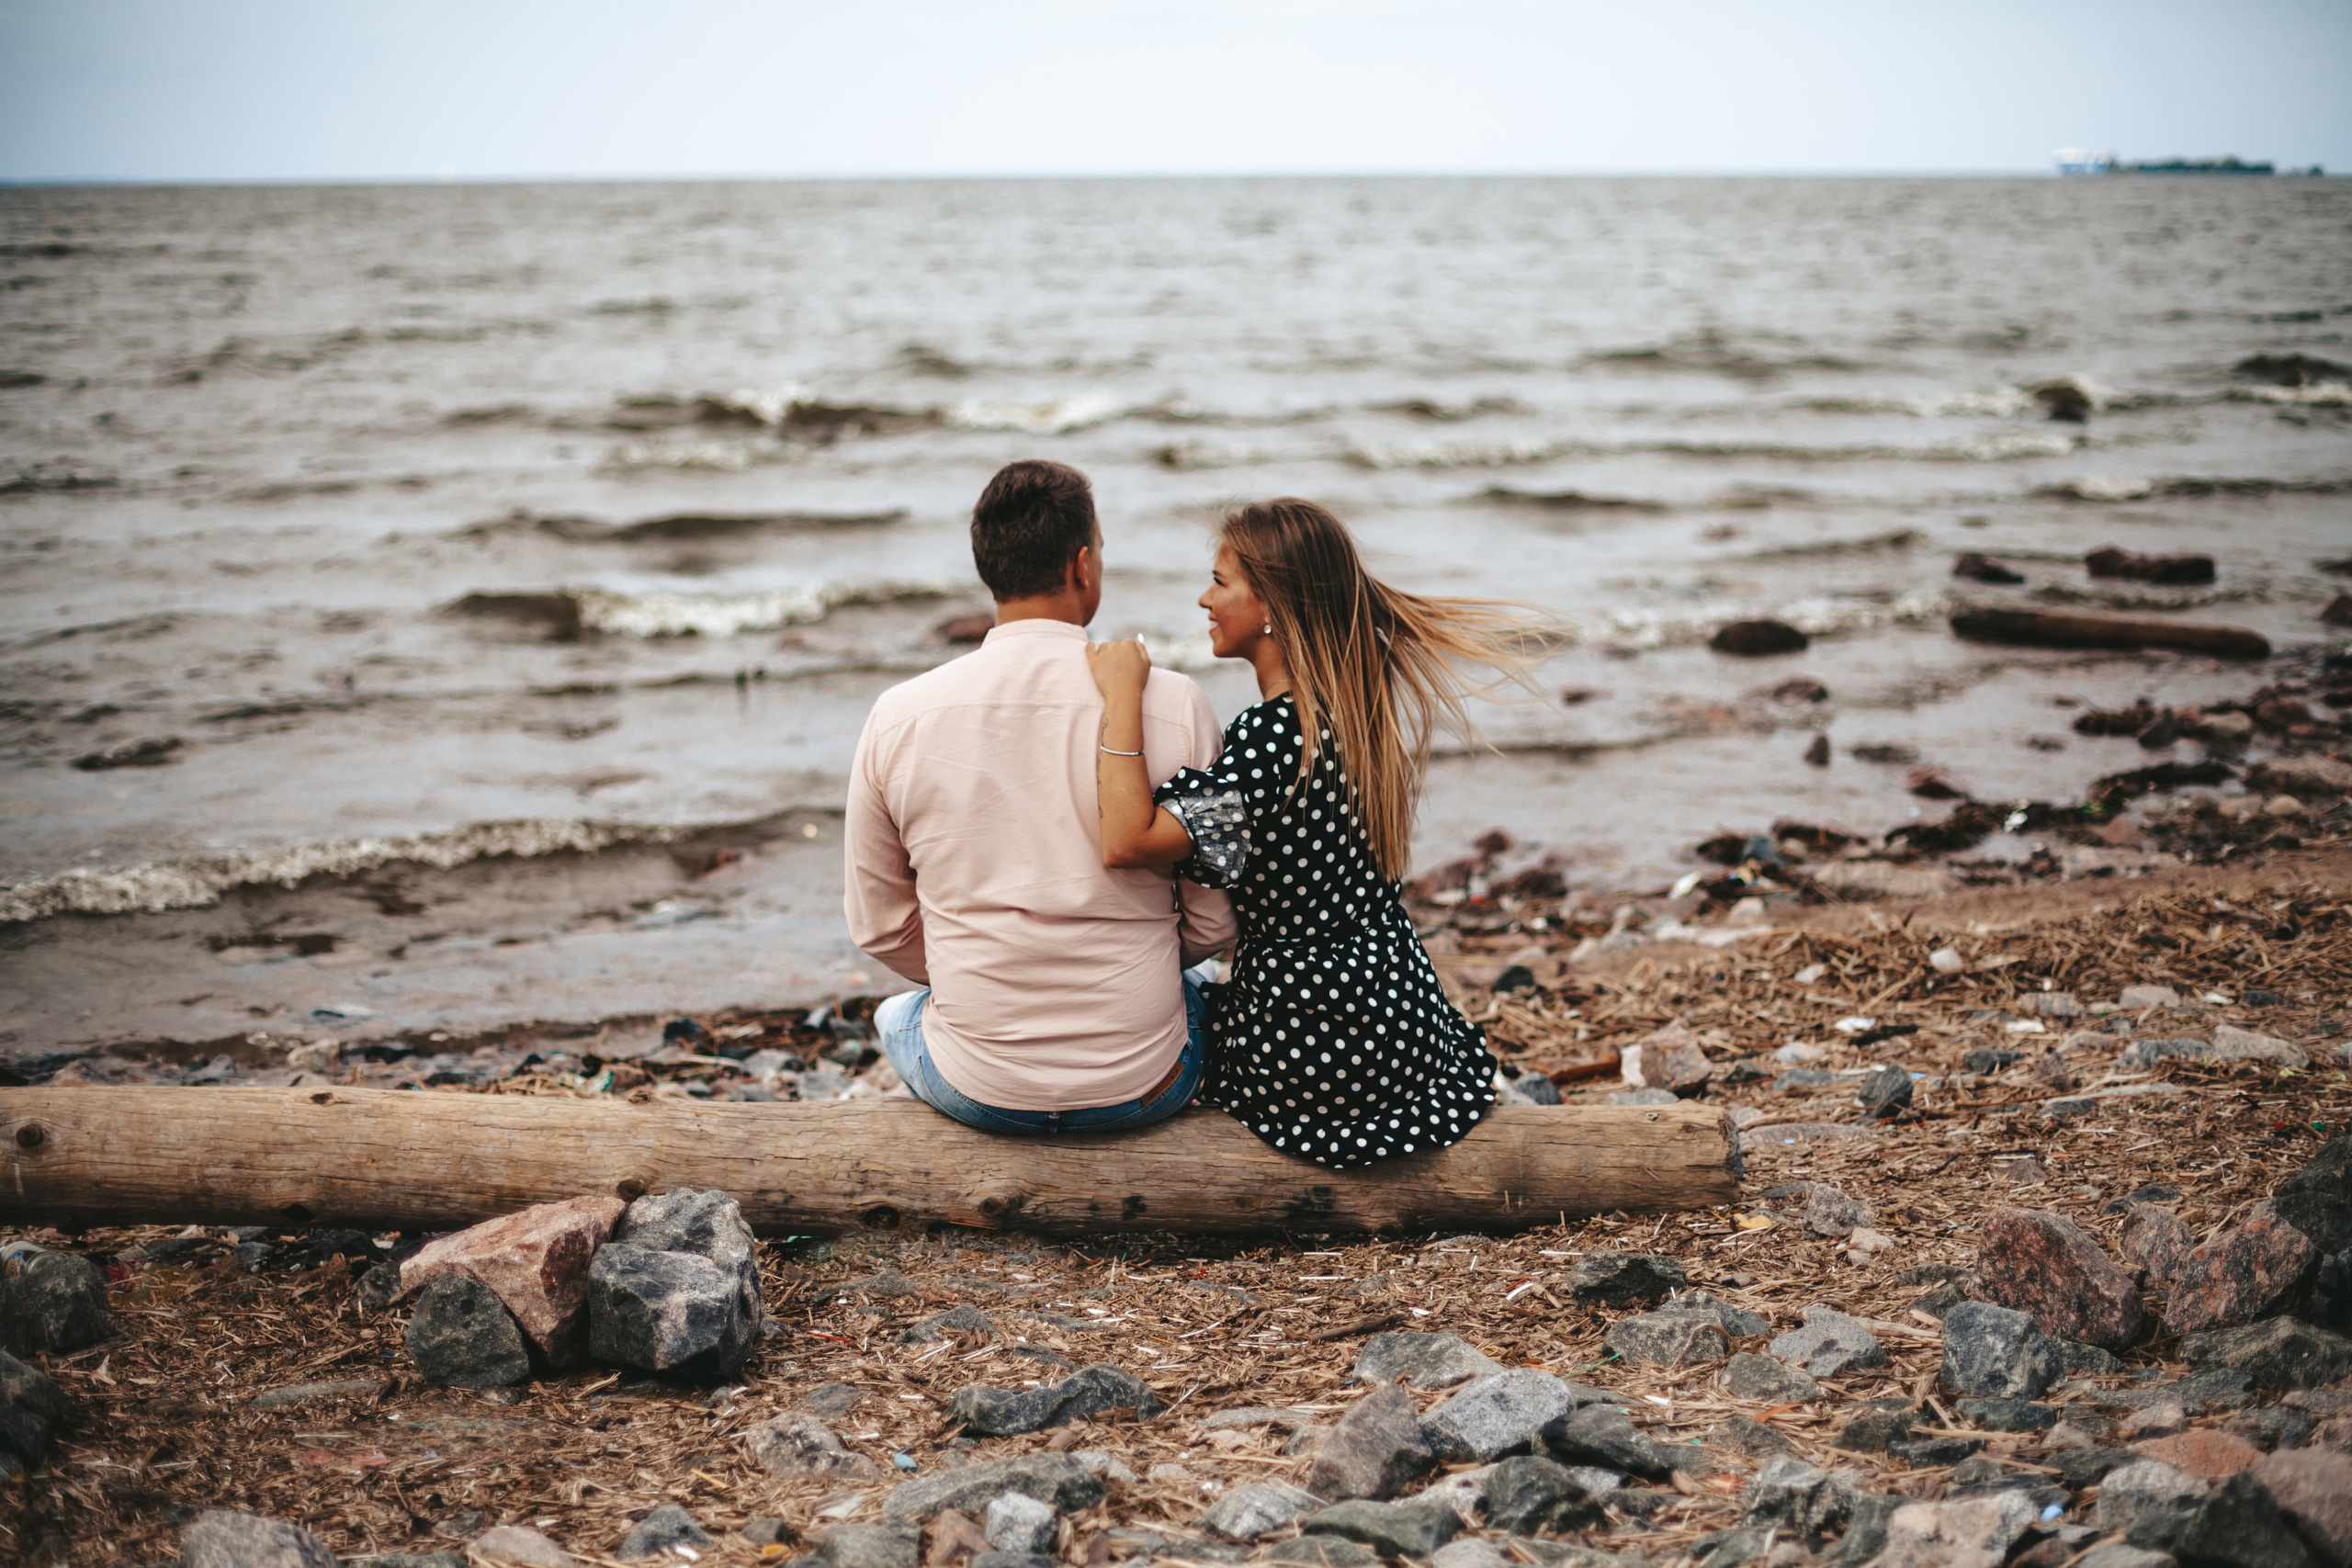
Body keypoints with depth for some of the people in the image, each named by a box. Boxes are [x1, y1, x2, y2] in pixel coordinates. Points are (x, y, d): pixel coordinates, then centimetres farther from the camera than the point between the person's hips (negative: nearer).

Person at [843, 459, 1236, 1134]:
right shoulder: (1174, 707, -12)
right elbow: (1215, 926, -3)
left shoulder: (899, 717, -8)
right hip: (1143, 1086, 0)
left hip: (978, 1092, 1)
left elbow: (878, 926, 3)